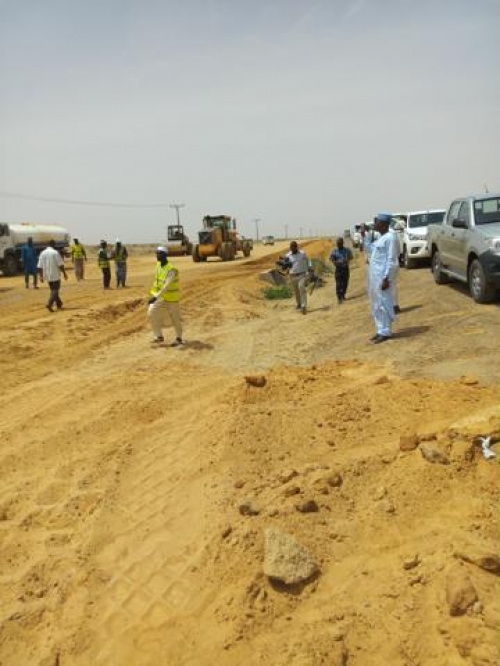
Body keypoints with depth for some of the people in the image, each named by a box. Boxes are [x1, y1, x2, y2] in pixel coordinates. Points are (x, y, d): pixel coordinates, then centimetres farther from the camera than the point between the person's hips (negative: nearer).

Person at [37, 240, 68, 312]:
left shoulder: (42, 253, 6)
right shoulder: (55, 252, -11)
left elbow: (40, 267, 6)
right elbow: (60, 265, -14)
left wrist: (41, 276, 11)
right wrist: (64, 273, -5)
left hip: (47, 276, 6)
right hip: (55, 275, -6)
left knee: (53, 290, 17)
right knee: (55, 290, -2)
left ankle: (59, 304, 25)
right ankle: (49, 304, -19)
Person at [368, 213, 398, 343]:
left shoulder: (389, 238, -11)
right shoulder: (380, 238, 17)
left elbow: (391, 260, -16)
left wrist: (386, 278, -20)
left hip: (382, 276, -10)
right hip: (374, 276, 10)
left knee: (383, 304, -5)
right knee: (376, 305, 12)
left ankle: (386, 332, 1)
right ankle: (381, 330, 20)